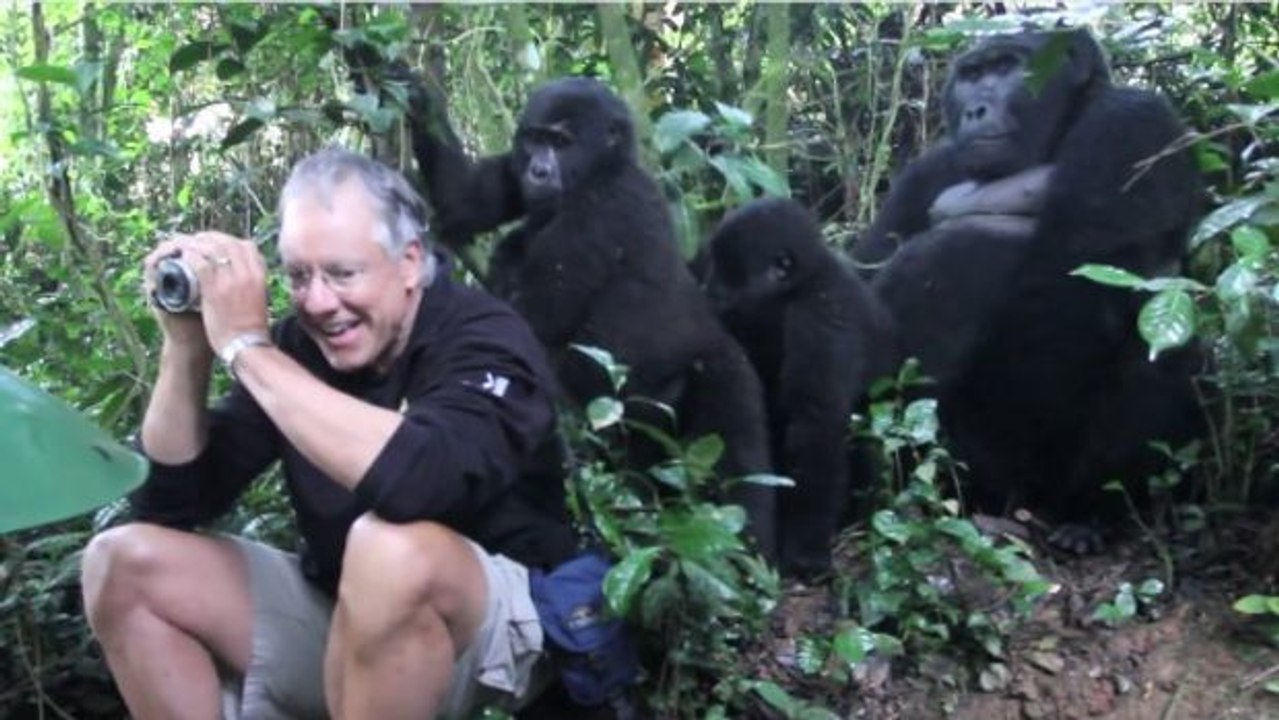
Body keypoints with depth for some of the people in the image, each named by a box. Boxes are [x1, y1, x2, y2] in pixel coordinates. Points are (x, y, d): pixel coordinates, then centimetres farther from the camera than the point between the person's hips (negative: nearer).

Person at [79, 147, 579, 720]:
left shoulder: (483, 339, -20)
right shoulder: (298, 345, -4)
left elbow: (417, 479, -43)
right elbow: (169, 503, -2)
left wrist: (247, 345, -33)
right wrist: (186, 346, -16)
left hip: (494, 618, -6)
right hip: (342, 611, 6)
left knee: (391, 547, -38)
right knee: (123, 563, -6)